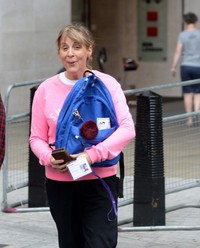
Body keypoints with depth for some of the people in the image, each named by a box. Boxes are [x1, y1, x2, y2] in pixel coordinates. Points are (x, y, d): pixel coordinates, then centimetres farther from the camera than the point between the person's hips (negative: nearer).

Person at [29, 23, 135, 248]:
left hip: (100, 180, -2)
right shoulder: (46, 89, 1)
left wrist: (92, 155, -23)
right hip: (59, 183, 2)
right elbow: (37, 138, 5)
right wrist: (49, 158, -16)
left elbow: (127, 129, -12)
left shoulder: (107, 84, -4)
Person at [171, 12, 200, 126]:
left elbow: (178, 52, -5)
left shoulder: (182, 35, -1)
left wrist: (174, 67, 1)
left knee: (188, 93, 5)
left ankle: (190, 119, 8)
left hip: (186, 66, 0)